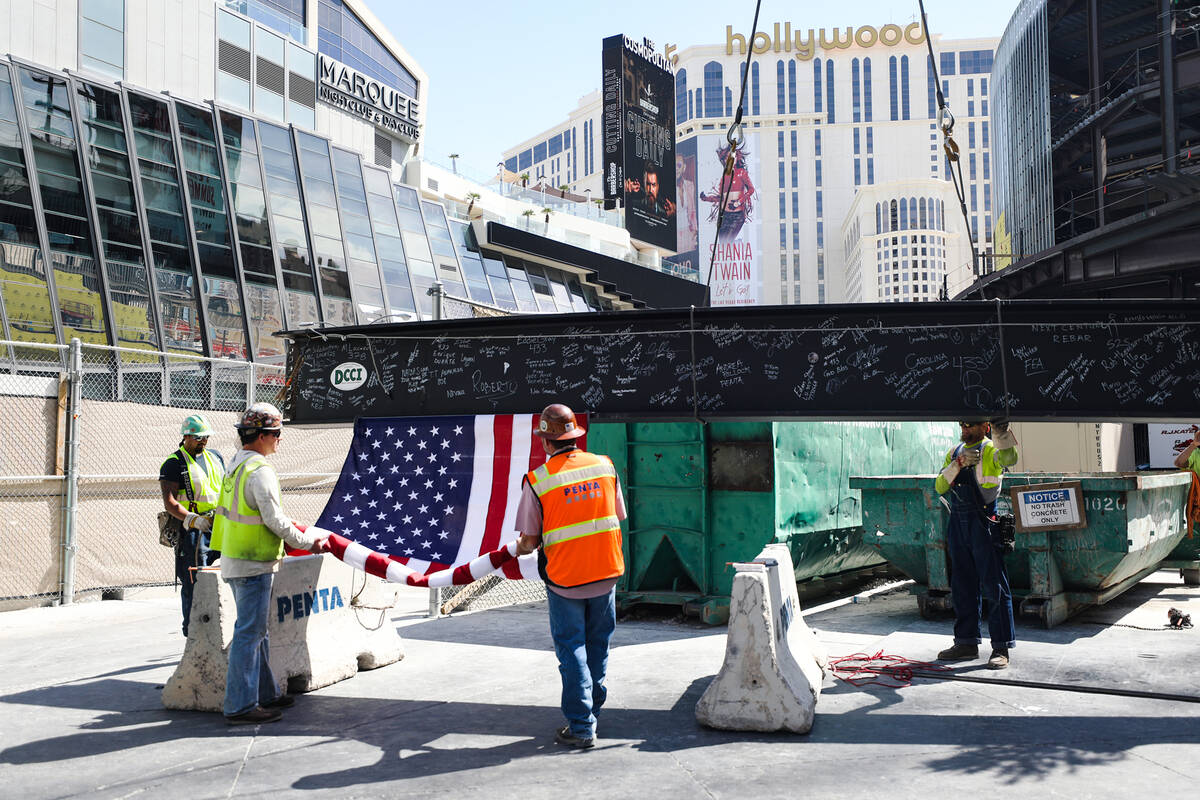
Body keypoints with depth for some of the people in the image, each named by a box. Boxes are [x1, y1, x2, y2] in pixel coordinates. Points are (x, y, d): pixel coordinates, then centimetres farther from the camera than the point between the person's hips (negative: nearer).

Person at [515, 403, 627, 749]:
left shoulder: (536, 480, -14)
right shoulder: (605, 466, -1)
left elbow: (529, 542, -10)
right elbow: (617, 519, 7)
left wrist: (520, 549, 12)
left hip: (564, 578, -4)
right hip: (606, 572, 4)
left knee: (572, 649, 8)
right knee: (598, 645, 20)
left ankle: (582, 727, 10)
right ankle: (593, 708, 36)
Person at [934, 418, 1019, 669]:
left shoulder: (991, 449, -1)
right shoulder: (955, 452, 16)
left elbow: (1008, 458, -26)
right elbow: (940, 486, 6)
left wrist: (1002, 432, -40)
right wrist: (958, 464, -9)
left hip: (983, 524, -6)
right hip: (957, 524, 6)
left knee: (993, 586, -4)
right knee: (962, 586, 11)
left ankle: (1001, 648, 0)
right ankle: (966, 643, 21)